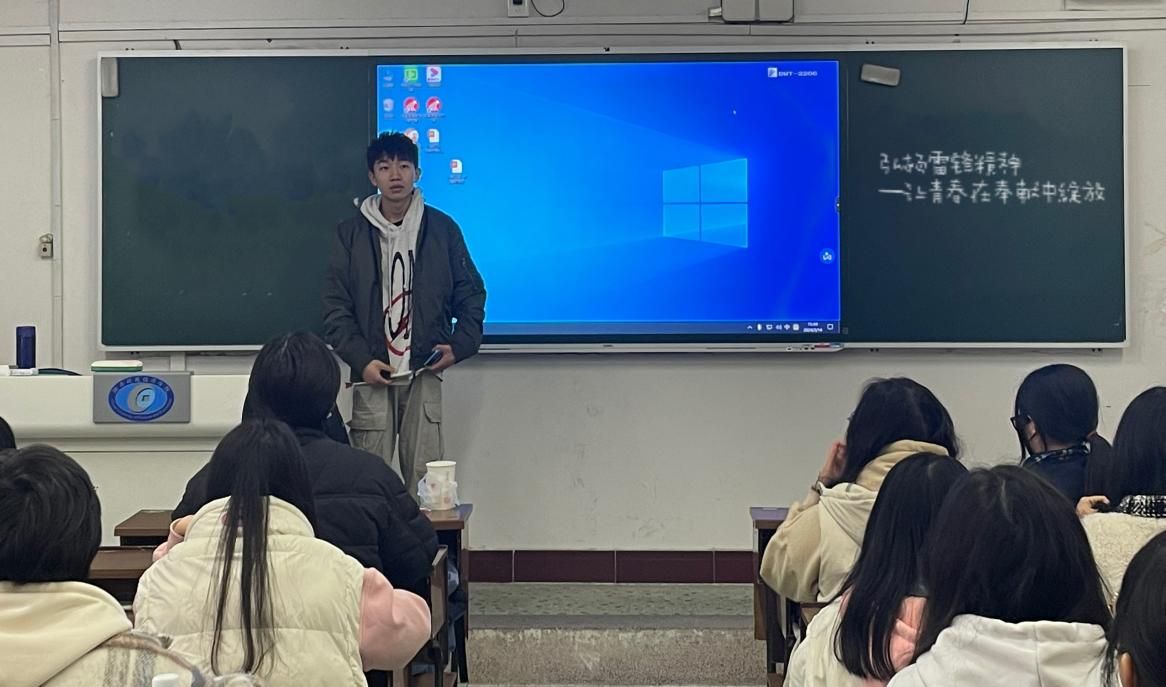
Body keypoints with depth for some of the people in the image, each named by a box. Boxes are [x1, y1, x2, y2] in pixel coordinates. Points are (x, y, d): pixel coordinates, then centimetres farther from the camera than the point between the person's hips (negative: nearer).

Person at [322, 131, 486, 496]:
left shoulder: (443, 229, 7)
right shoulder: (351, 233, 6)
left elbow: (471, 294, 11)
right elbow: (335, 306, 3)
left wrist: (460, 345, -5)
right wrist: (361, 360, -9)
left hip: (424, 374, 0)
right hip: (372, 375, 0)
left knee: (427, 480, -2)